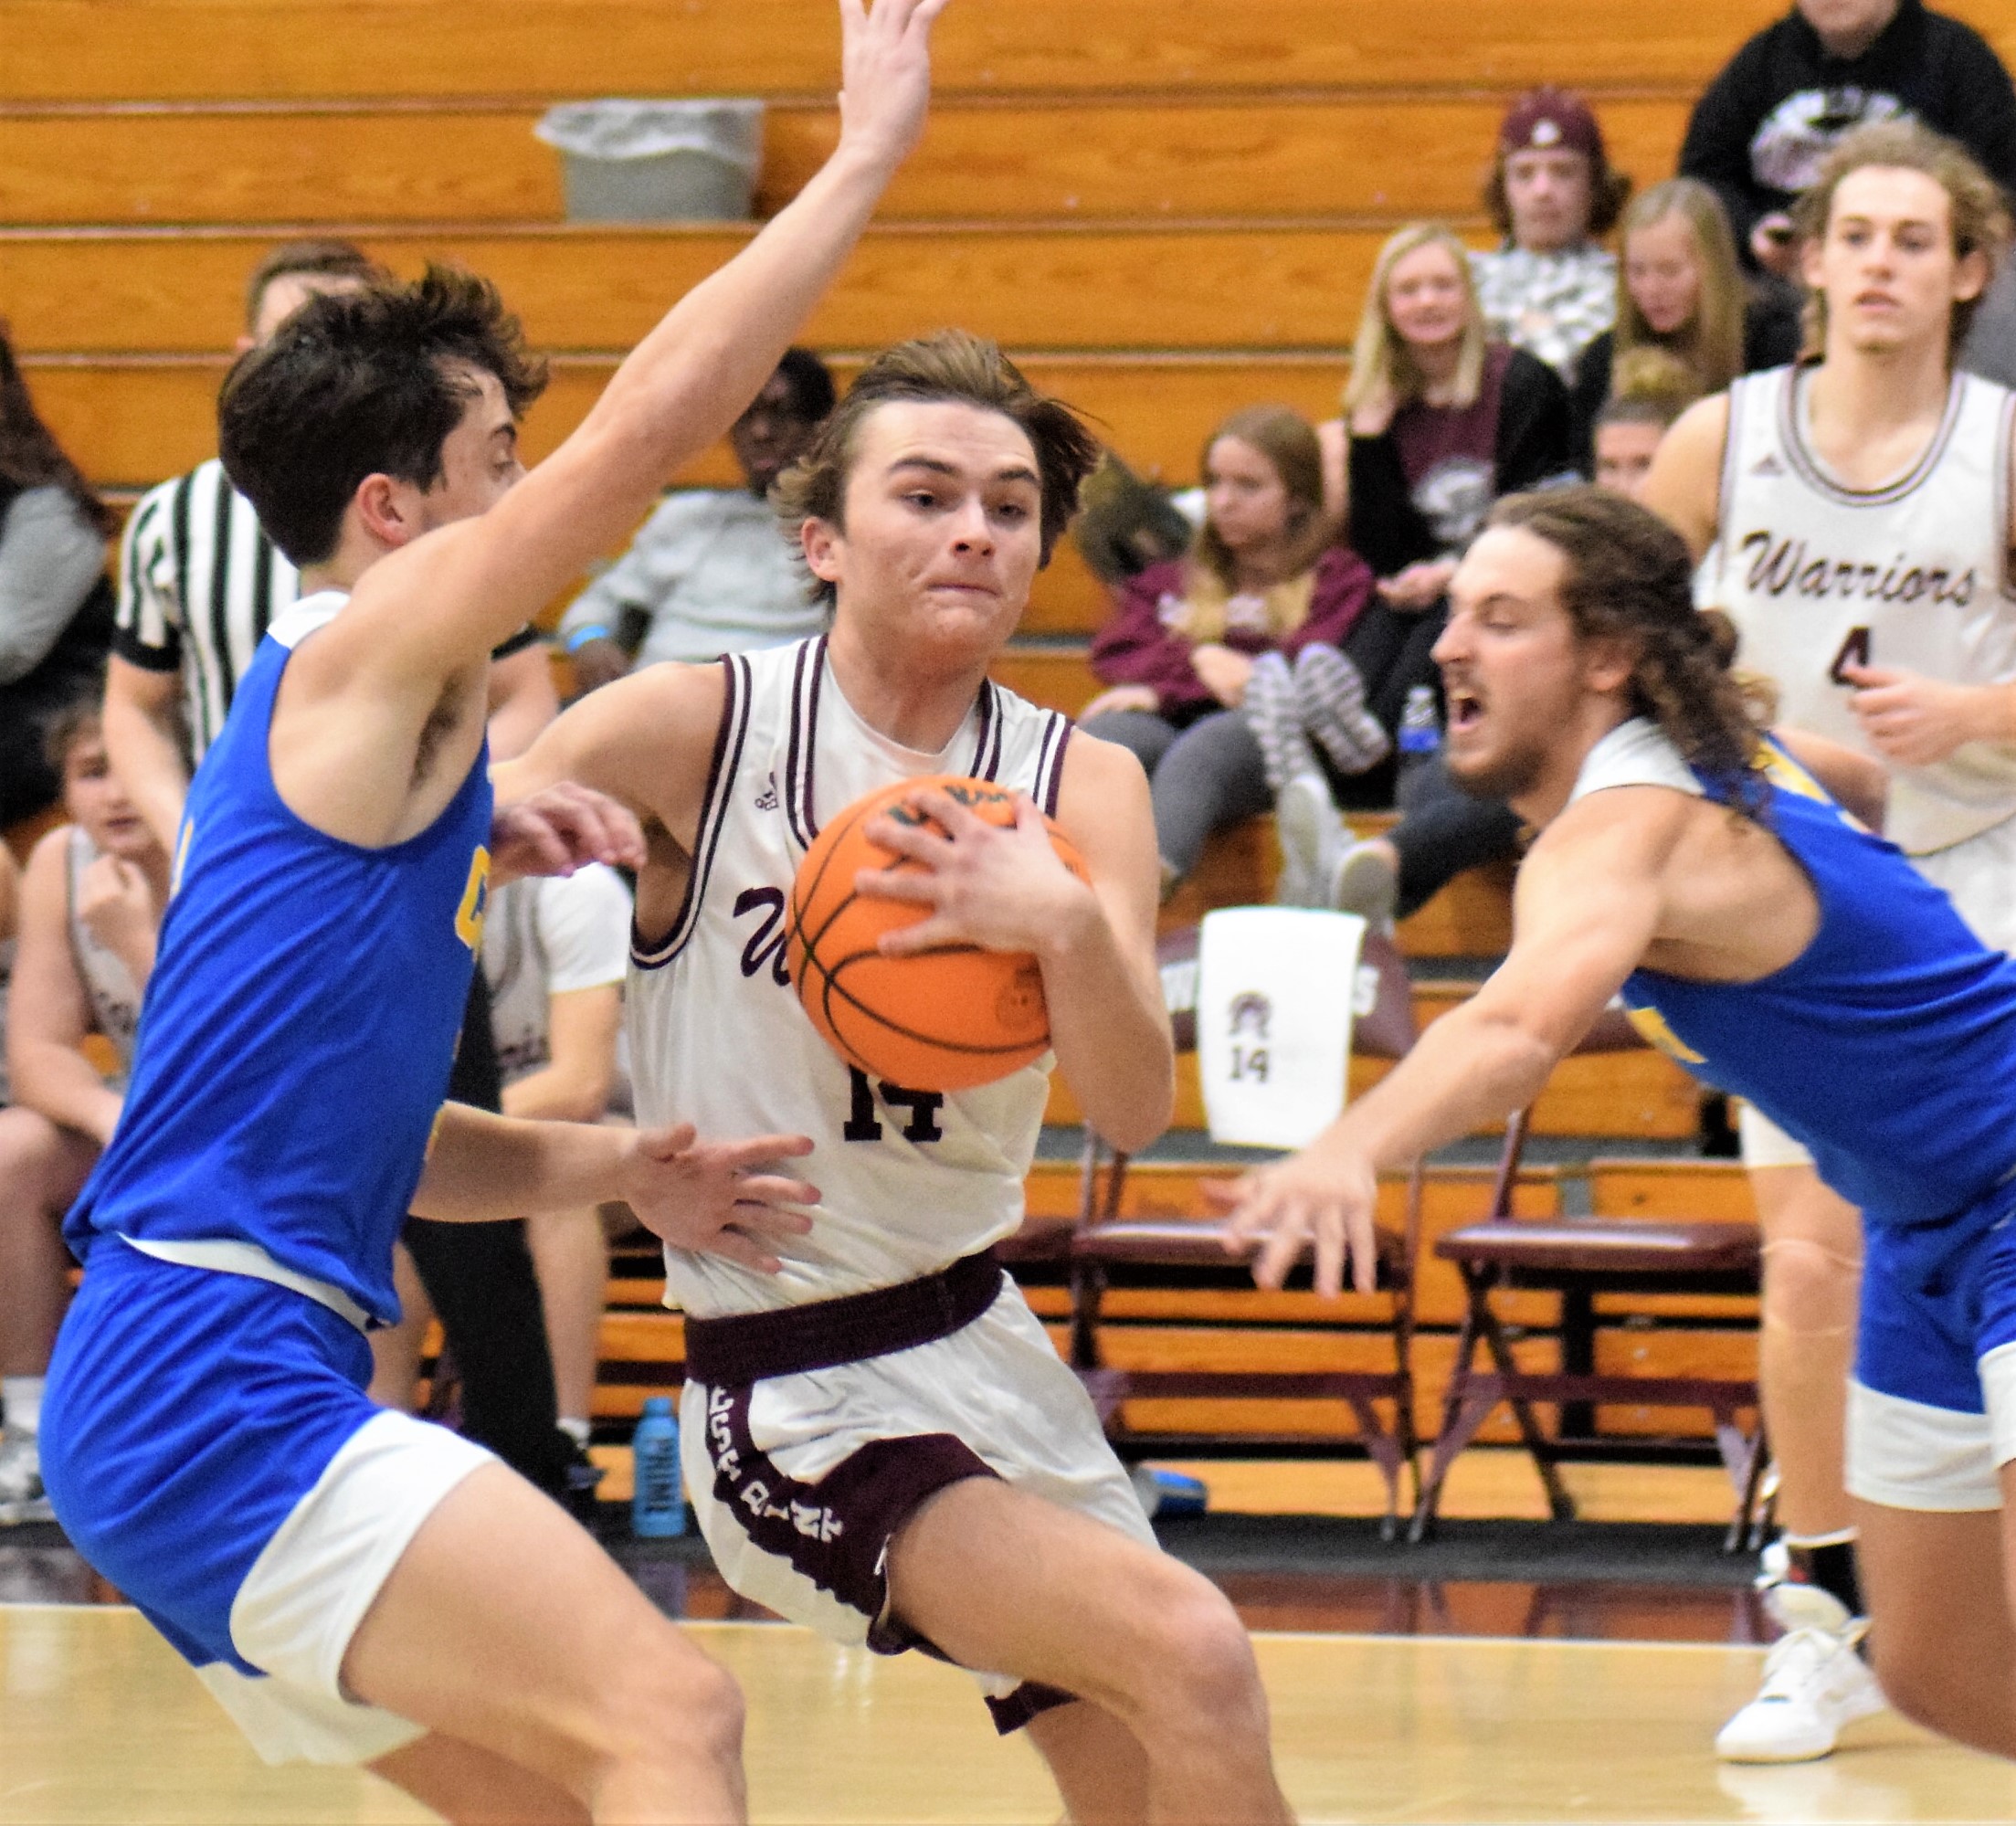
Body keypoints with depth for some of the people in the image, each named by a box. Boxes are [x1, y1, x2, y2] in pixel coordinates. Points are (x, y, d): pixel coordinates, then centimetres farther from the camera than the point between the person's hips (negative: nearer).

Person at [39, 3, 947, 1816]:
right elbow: (654, 414, -14)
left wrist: (614, 1170, 14)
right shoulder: (366, 648, -4)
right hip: (215, 1378, -10)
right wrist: (865, 154, -7)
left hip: (162, 1393, 10)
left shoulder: (357, 739, 22)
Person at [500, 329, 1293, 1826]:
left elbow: (1135, 1112, -10)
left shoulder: (1082, 784, 2)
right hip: (797, 1401, -6)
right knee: (1192, 1656, -23)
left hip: (985, 1343, 6)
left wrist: (1065, 923, -29)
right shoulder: (700, 728, -8)